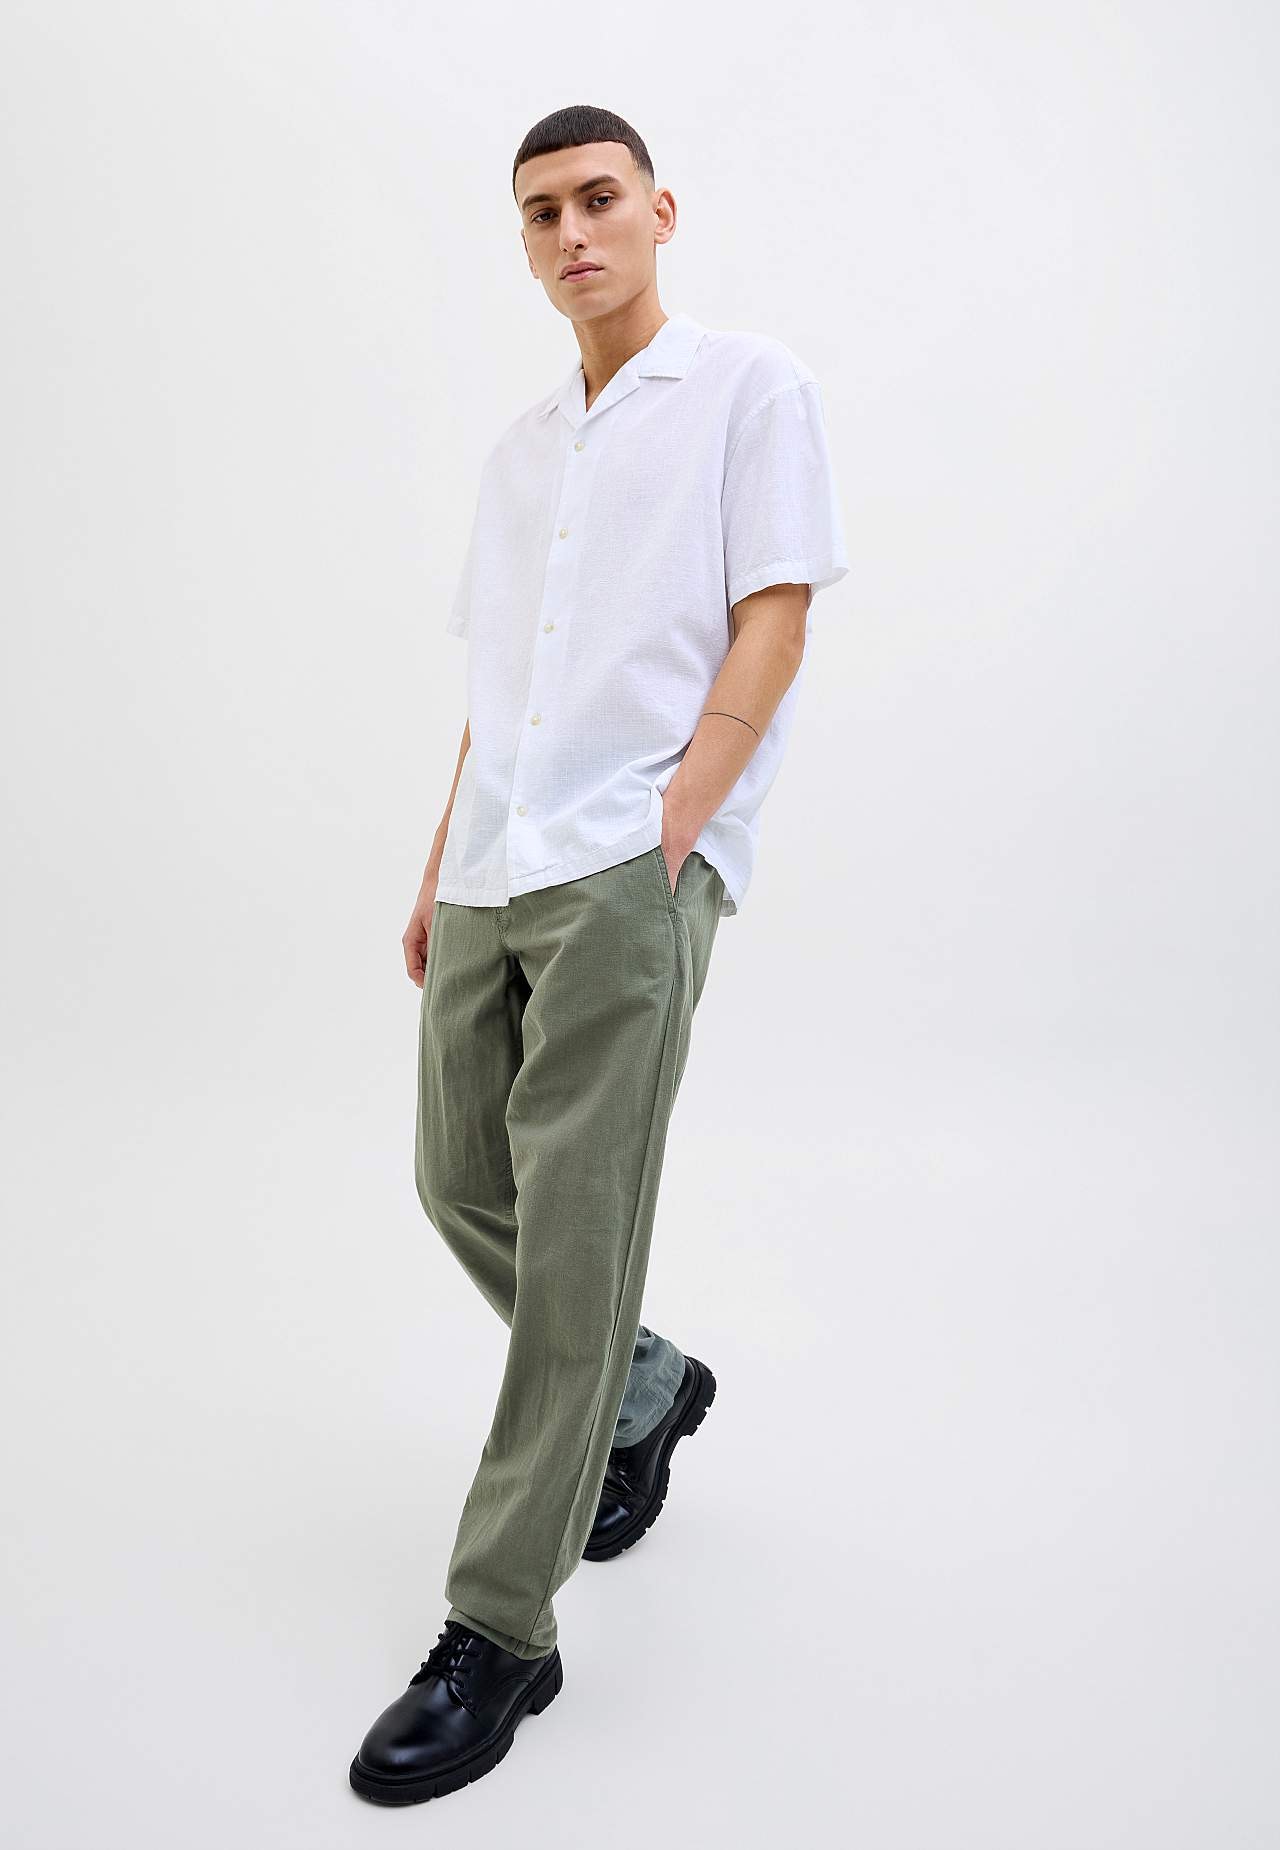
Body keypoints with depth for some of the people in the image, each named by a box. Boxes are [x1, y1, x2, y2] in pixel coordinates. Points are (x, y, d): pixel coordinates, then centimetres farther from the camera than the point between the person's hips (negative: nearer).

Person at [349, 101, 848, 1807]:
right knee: (462, 1185, 11)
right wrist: (439, 870, 16)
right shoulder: (522, 446, 23)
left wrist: (673, 829, -15)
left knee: (573, 1232, -8)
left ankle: (498, 1634, 1)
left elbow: (774, 621, -5)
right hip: (492, 876, 7)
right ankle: (644, 1390, 37)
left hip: (628, 872, -7)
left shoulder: (751, 388, 5)